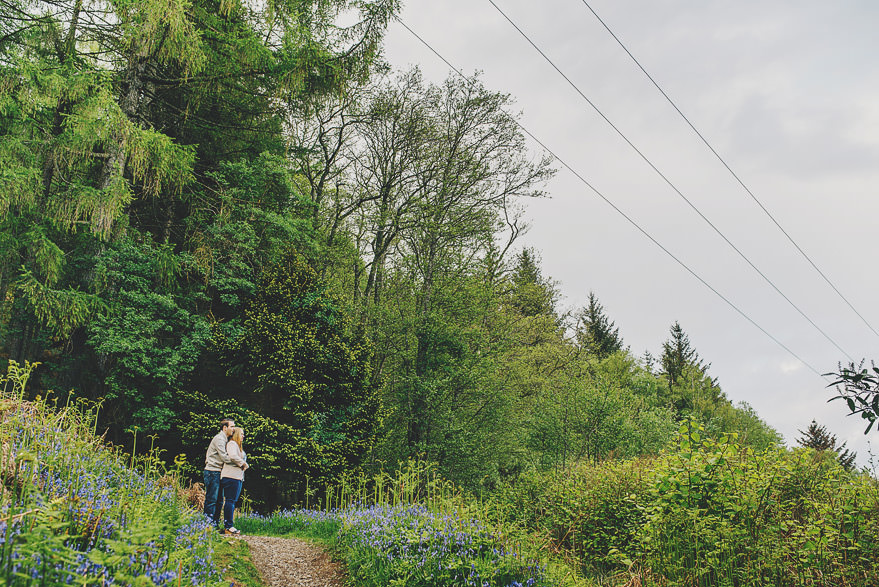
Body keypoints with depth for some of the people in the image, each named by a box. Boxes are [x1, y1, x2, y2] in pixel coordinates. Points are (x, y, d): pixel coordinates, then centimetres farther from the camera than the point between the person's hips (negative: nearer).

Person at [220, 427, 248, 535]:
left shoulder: (239, 446, 26)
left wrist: (244, 465, 8)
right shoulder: (232, 444, -5)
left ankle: (227, 525, 11)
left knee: (232, 501, 9)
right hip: (231, 476, -10)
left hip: (238, 477, 10)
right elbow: (232, 457, -20)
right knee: (230, 500, -9)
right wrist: (243, 463, -9)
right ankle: (228, 526, -9)